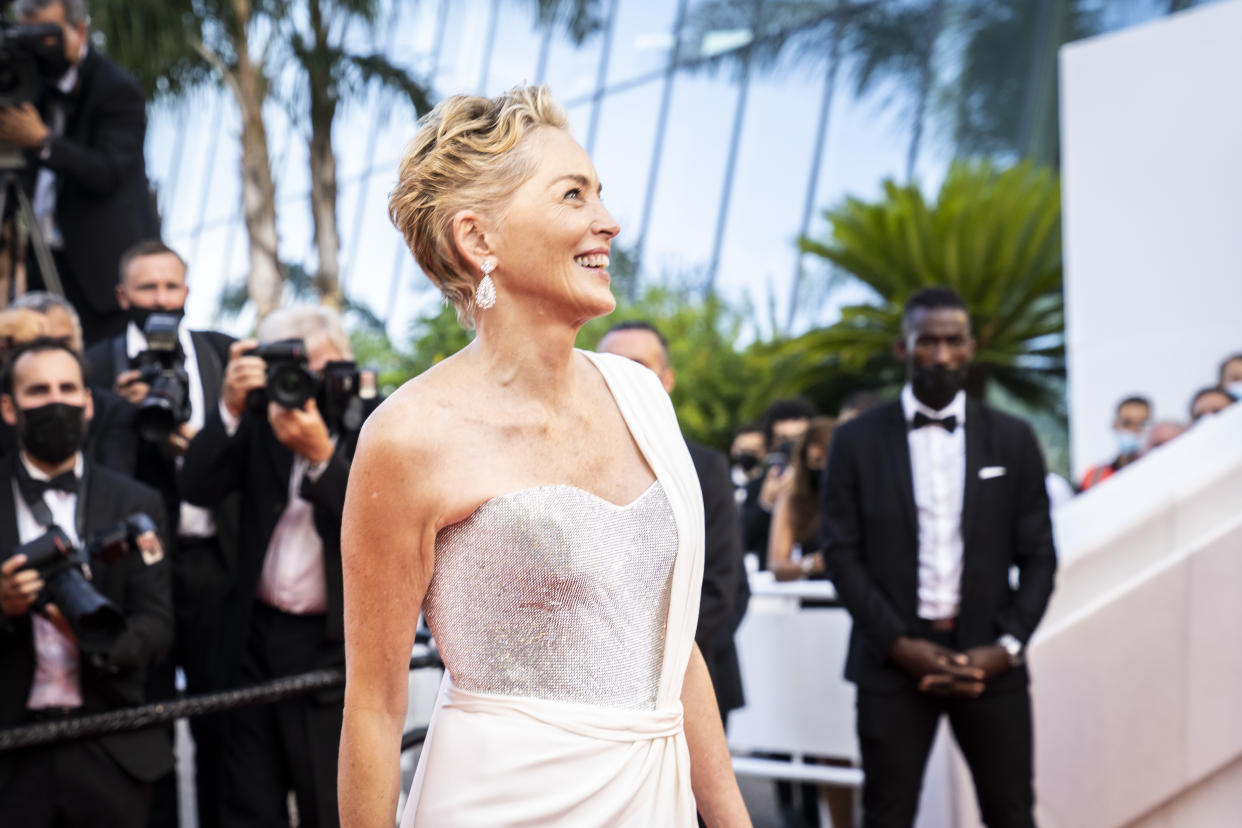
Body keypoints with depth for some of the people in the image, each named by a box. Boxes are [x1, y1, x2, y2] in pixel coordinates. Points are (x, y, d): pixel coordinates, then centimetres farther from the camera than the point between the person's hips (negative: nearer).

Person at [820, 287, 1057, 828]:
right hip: (894, 657, -1)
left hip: (989, 658, 1)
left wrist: (1006, 647, -7)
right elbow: (843, 554, 0)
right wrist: (898, 644, -10)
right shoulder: (857, 441, 3)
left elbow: (1038, 556, 6)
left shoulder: (1012, 439, 7)